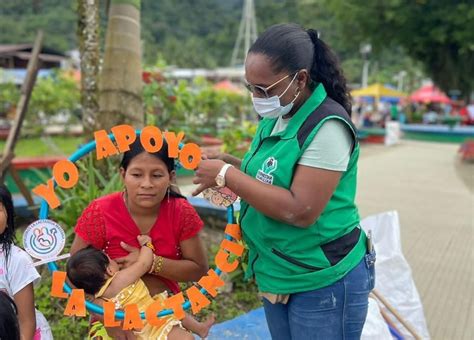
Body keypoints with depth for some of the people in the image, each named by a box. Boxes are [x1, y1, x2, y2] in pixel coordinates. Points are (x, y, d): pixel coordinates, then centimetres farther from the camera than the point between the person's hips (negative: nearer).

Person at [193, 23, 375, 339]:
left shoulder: (327, 126, -22)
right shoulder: (275, 118, 3)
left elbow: (301, 211, -28)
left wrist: (227, 175, -24)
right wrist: (233, 165, -3)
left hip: (323, 283, -8)